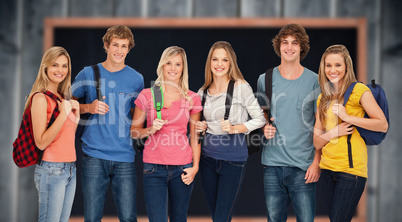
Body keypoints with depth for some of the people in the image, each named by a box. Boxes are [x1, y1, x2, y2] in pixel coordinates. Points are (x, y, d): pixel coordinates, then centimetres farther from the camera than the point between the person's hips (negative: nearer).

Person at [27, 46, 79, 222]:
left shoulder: (63, 97, 14)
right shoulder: (41, 98, -10)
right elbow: (41, 142, -16)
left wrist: (76, 115, 4)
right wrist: (63, 114, -19)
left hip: (70, 168, 8)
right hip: (51, 170, -8)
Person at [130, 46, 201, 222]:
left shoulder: (192, 99, 5)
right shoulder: (147, 95, 2)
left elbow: (195, 136, 10)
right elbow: (134, 131, 9)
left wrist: (195, 167, 1)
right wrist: (151, 130, -11)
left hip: (182, 168, 1)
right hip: (154, 168, -1)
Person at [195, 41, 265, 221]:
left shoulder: (241, 87, -8)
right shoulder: (203, 92, 8)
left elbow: (260, 119, -5)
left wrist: (235, 128, -19)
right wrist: (199, 127, 0)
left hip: (233, 159, -5)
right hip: (208, 158, 5)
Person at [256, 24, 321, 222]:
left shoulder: (314, 81, 1)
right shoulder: (265, 79, 7)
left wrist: (316, 162, -6)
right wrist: (264, 127, -4)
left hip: (303, 167, -2)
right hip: (272, 164, 2)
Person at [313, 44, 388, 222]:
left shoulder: (358, 91, -3)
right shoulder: (323, 99, 15)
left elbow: (383, 125, -8)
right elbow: (316, 142, 12)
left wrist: (348, 117, -14)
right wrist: (333, 132, -9)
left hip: (351, 169, -6)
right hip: (327, 167, 6)